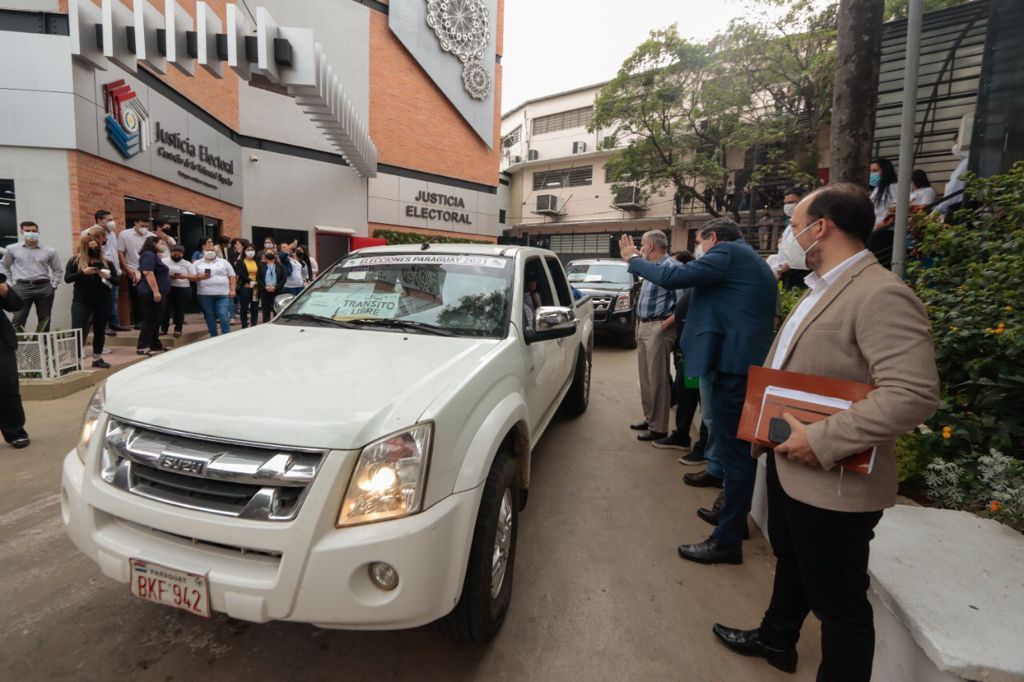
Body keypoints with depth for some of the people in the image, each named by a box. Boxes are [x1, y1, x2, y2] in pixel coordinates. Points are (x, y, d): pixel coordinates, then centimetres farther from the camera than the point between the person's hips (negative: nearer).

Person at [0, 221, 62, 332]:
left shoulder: (50, 251, 5)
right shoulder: (12, 249, 7)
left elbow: (58, 270, 13)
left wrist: (53, 285, 4)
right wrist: (9, 283, 9)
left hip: (44, 288, 1)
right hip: (22, 288, 0)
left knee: (44, 319, 8)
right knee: (18, 319, -2)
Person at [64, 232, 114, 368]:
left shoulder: (106, 262, 6)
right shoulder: (75, 260, 0)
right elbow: (67, 278, -6)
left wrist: (108, 277, -14)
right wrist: (83, 272, -21)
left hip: (102, 302, 2)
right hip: (81, 302, -2)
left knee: (99, 330, 10)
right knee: (78, 330, -5)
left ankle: (97, 359, 22)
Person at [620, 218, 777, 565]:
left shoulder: (726, 253, -8)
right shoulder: (751, 260, 23)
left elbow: (672, 277, -16)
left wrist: (634, 259, 0)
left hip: (734, 365, -10)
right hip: (751, 363, 10)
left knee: (734, 449, -6)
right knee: (738, 448, 19)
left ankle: (727, 541, 2)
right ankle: (732, 515, 34)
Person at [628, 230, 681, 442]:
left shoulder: (671, 265, -14)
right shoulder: (652, 266, 17)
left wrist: (670, 320, -20)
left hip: (658, 328, -10)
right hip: (645, 326, 10)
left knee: (657, 378, -5)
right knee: (645, 376, 15)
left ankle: (658, 427, 3)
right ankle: (649, 418, 27)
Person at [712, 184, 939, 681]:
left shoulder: (880, 295, -22)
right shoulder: (822, 289, 11)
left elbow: (914, 393, -30)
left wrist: (824, 440, -29)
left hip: (831, 483, -10)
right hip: (788, 464, 10)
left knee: (838, 602, 8)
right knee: (790, 561, 29)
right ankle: (776, 639, 51)